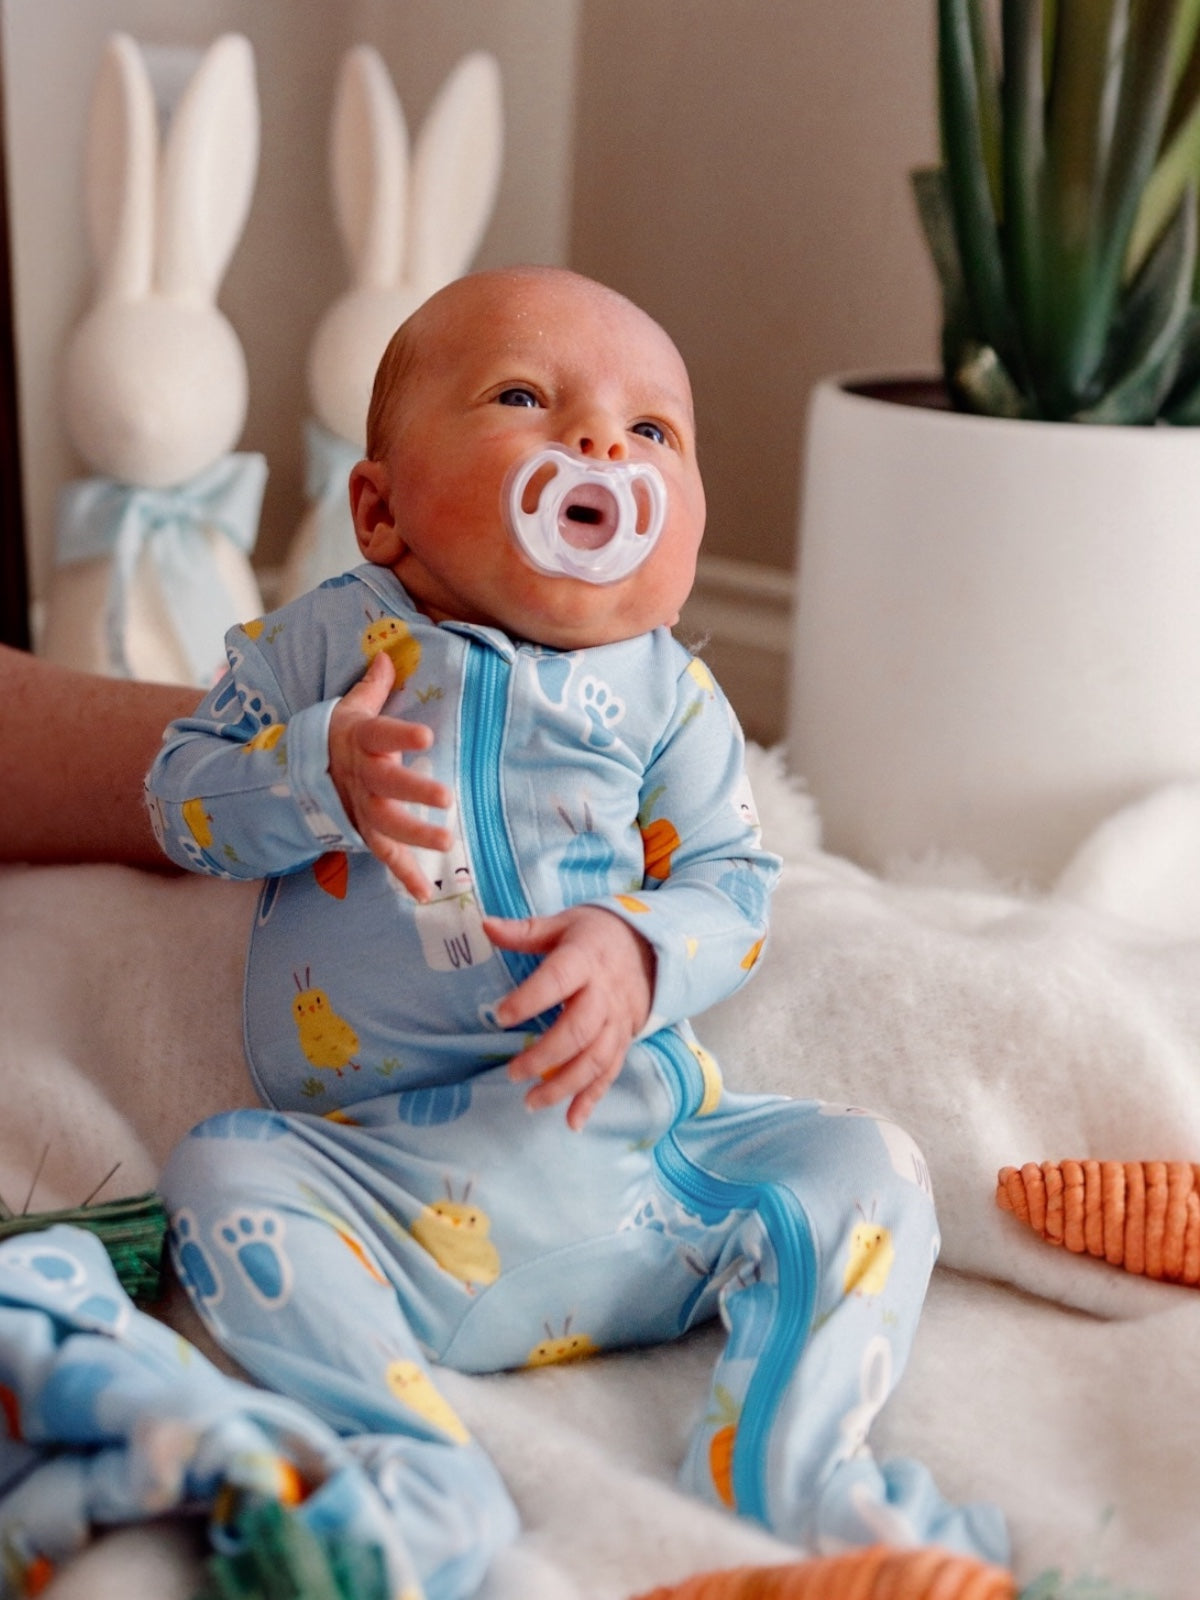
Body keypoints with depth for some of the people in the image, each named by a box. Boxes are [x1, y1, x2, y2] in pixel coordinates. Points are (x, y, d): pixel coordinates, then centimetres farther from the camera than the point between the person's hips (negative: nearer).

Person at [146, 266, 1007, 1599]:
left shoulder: (669, 694, 6)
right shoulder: (323, 639, 6)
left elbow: (731, 881, 3)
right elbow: (183, 796, 4)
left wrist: (637, 951, -20)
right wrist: (321, 772, -18)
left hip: (637, 1150, 1)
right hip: (385, 1177, -1)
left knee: (862, 1165, -11)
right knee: (222, 1172, -25)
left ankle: (780, 1454, -14)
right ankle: (412, 1454, -26)